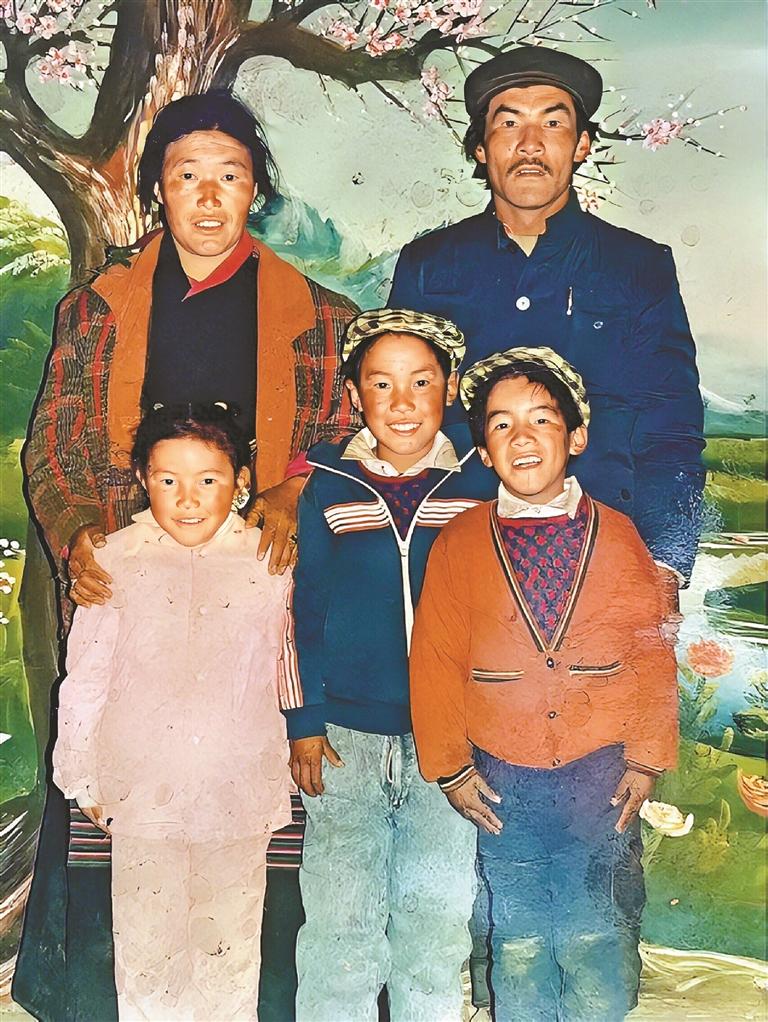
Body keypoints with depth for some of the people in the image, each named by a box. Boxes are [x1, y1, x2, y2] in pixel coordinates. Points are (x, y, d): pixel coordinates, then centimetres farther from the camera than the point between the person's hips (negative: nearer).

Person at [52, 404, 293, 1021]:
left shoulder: (269, 562, -7)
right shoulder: (117, 560, -7)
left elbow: (289, 670, 5)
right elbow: (85, 676, 0)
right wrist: (84, 778, 6)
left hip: (239, 792, 0)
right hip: (142, 790, 0)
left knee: (230, 948, 17)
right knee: (146, 947, 14)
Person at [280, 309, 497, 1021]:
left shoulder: (480, 481, 0)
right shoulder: (324, 482, 0)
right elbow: (299, 608, 3)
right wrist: (304, 719, -1)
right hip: (345, 731, 0)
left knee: (439, 910, 11)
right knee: (340, 914, 5)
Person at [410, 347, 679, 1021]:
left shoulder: (618, 536, 3)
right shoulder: (458, 545, 1)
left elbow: (654, 654, 4)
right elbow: (435, 661, 2)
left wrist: (646, 758, -1)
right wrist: (449, 766, 0)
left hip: (602, 774, 0)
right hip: (502, 777, 0)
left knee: (599, 942, 6)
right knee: (517, 944, 11)